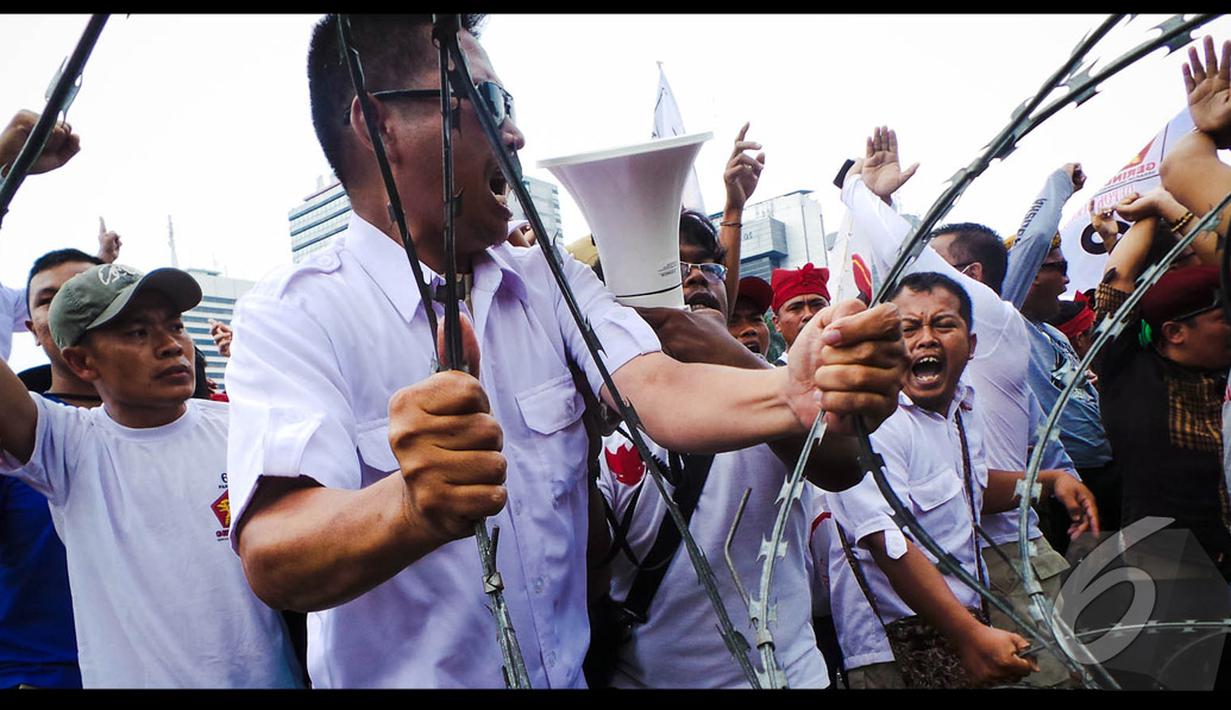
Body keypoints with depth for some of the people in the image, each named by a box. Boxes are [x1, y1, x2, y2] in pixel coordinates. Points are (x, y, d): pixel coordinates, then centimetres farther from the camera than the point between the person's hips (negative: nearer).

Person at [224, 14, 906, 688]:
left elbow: (658, 391, -15)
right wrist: (414, 508, -46)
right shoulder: (292, 314, -15)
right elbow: (272, 561, -27)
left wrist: (793, 392, -34)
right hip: (407, 673, -4)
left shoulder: (551, 284, 1)